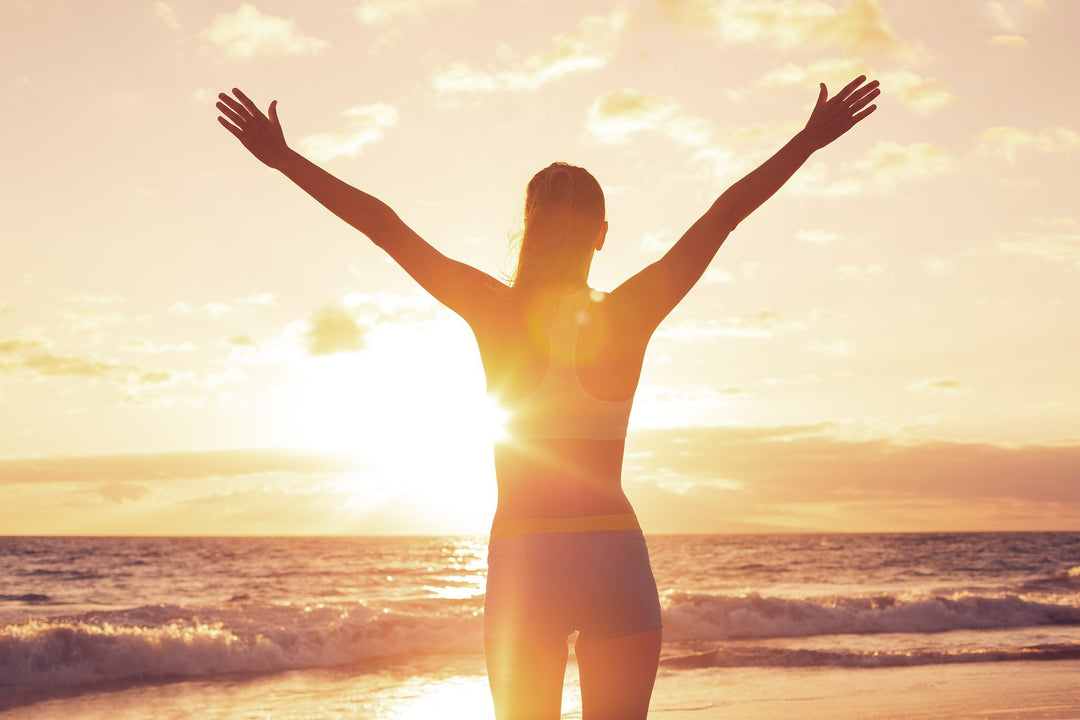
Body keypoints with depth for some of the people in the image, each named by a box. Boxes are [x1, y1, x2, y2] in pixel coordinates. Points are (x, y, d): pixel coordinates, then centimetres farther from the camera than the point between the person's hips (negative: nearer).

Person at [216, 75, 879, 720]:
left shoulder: (496, 312, -6)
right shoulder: (630, 315, -5)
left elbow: (379, 222, -3)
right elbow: (727, 211, 2)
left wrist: (280, 157, 4)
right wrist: (810, 141, 9)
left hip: (521, 563, 0)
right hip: (618, 560, 0)